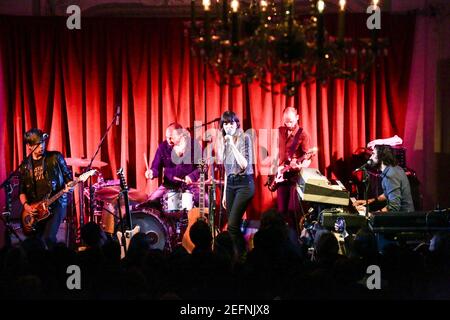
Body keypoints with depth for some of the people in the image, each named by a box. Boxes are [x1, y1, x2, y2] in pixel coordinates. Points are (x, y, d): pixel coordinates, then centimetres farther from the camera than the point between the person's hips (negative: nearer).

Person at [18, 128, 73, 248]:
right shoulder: (25, 166, 8)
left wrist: (68, 186, -14)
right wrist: (25, 205, -4)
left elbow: (67, 176, 7)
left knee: (48, 238, -21)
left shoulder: (56, 157, 0)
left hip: (56, 203, -3)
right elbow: (22, 190, 12)